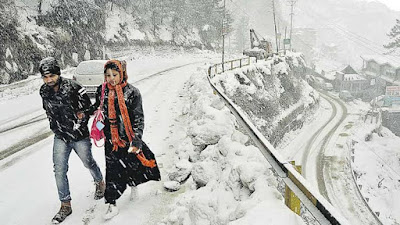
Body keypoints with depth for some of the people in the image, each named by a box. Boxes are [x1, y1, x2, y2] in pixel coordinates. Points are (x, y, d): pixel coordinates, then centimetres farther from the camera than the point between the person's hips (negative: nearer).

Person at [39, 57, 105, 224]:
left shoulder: (73, 87, -19)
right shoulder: (44, 91, -3)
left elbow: (87, 106, -9)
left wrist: (80, 123, -10)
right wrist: (55, 127, 15)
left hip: (79, 136, -3)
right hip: (60, 137, 4)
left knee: (88, 162, 16)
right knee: (59, 170, -2)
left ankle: (99, 182, 46)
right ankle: (65, 205, 11)